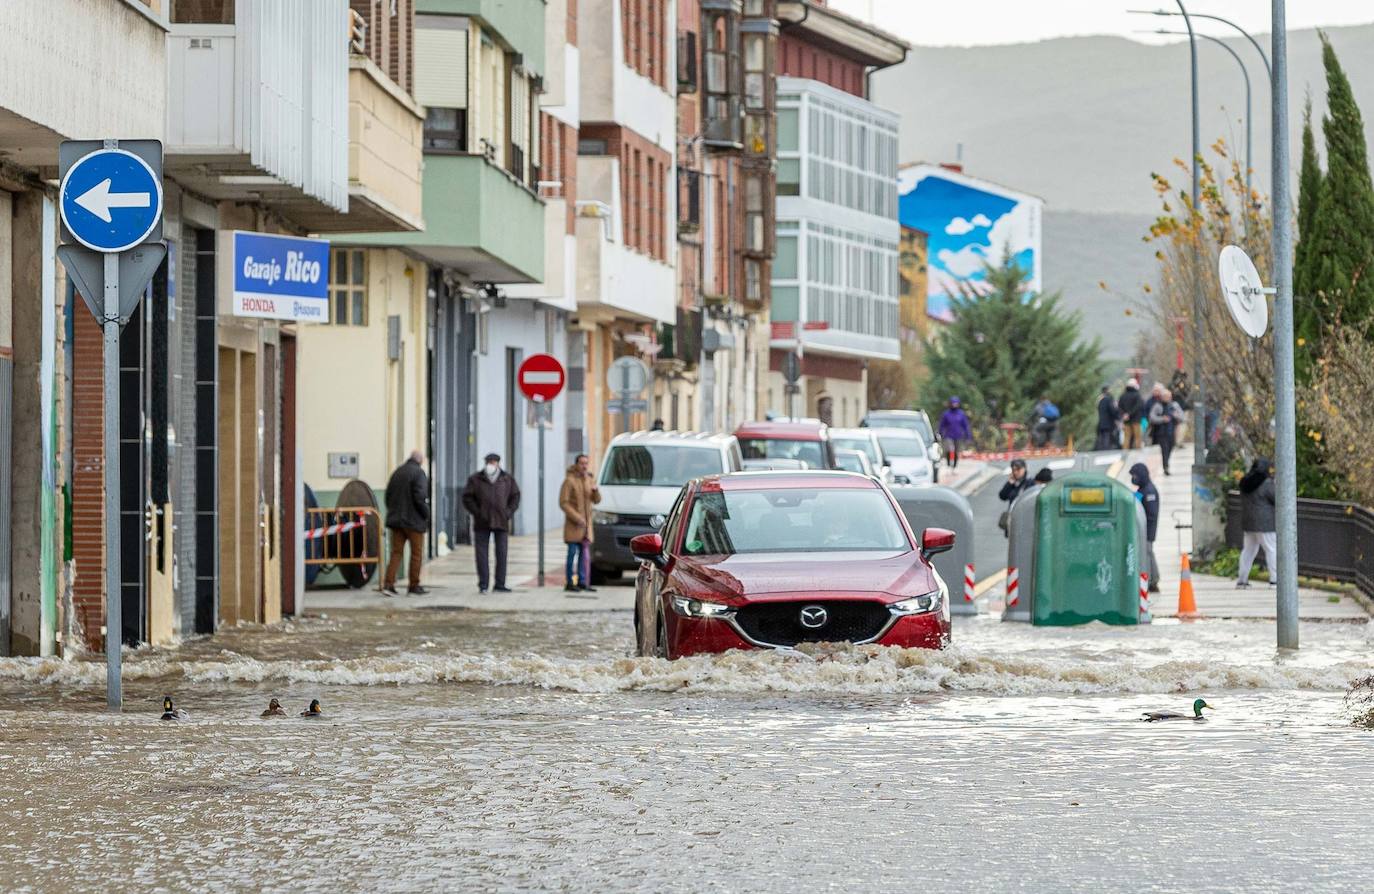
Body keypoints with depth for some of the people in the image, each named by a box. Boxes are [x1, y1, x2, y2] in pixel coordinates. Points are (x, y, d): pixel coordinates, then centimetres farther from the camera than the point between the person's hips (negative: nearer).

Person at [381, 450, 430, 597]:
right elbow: (420, 497, -19)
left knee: (396, 552, 6)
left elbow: (388, 496, 12)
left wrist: (393, 512, 16)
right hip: (414, 521, -6)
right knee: (416, 553, 5)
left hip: (396, 520, 6)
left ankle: (388, 584, -6)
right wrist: (426, 513, -6)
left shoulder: (397, 473, 11)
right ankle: (414, 586, 9)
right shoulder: (419, 473, -11)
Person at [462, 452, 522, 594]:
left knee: (501, 554, 1)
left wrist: (509, 513, 0)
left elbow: (515, 496, 12)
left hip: (501, 522, 1)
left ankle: (499, 584, 7)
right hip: (482, 524, -1)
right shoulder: (475, 479, 0)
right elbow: (467, 498, 0)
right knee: (481, 554, -2)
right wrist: (477, 513, -9)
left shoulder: (507, 479, 5)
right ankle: (483, 585, 1)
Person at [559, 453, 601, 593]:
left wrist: (595, 490, -11)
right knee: (573, 553, -7)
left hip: (586, 523, 7)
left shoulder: (589, 480, 12)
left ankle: (582, 582, 11)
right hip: (573, 524, -7)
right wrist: (577, 518, -19)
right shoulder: (569, 481, -9)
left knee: (585, 554, 7)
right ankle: (569, 583, -5)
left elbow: (596, 500, 10)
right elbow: (563, 503, -13)